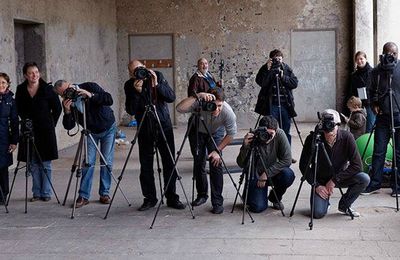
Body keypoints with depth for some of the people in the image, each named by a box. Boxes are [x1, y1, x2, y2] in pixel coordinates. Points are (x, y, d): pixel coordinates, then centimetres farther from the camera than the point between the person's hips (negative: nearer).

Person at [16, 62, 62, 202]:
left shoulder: (47, 89, -5)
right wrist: (26, 121, 8)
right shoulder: (21, 90, 1)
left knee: (45, 164, 0)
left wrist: (51, 124, 6)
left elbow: (57, 108, 4)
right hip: (29, 130, 2)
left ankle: (46, 193, 7)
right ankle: (37, 193, 13)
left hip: (46, 130, -2)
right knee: (33, 164, 5)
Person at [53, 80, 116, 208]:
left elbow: (109, 100, -31)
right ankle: (83, 196, -2)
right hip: (90, 131, 2)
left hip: (108, 128, -2)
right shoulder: (67, 101, -15)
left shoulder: (89, 87, -23)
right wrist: (67, 111, -35)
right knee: (88, 162, -7)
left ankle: (104, 193, 7)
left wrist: (91, 95, -41)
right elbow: (68, 126, -18)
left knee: (107, 162, -3)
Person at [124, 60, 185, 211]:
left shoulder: (158, 76, -5)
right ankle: (149, 198, 13)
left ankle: (172, 198, 10)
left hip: (164, 126, 0)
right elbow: (130, 111, -12)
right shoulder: (129, 85, -5)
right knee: (146, 166, 1)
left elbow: (171, 98, -11)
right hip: (145, 130, 0)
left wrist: (156, 85, -23)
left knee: (169, 164, 1)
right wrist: (137, 92, -24)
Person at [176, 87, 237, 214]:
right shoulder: (199, 103, -37)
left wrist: (217, 150, -21)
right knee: (198, 164, 2)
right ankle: (202, 195, 23)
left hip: (215, 133, 0)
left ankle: (217, 202, -5)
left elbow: (231, 134, -17)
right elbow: (180, 108, -54)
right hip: (197, 132, 1)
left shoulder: (228, 112, -34)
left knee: (216, 165, -13)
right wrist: (198, 96, -60)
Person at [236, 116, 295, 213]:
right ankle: (249, 194, 19)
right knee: (258, 207, -19)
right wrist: (245, 146, -38)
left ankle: (275, 198, 2)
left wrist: (267, 173, -25)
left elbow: (287, 160, -21)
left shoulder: (280, 135, -18)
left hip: (273, 172, 2)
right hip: (256, 174, -2)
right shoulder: (253, 138, -21)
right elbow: (241, 165, -20)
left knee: (288, 175, -30)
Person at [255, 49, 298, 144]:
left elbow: (295, 83, -1)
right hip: (271, 104, -2)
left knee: (286, 131, 8)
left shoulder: (286, 69, 8)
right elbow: (260, 82, -16)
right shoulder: (266, 69, 1)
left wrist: (283, 77, -13)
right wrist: (267, 70, -24)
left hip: (285, 104, 3)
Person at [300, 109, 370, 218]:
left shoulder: (346, 137, -18)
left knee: (364, 179, -25)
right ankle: (325, 200, 16)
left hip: (340, 177, 2)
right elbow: (304, 166, -10)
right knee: (318, 213, -22)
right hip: (321, 180, -2)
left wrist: (335, 180, -22)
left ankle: (344, 205, 0)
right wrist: (316, 185, -18)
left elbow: (357, 165, -19)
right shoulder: (313, 139, -20)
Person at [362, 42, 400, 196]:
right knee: (378, 151, 3)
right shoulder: (376, 72, 5)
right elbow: (372, 92, 18)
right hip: (382, 116, 2)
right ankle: (375, 183, 10)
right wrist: (374, 104, 3)